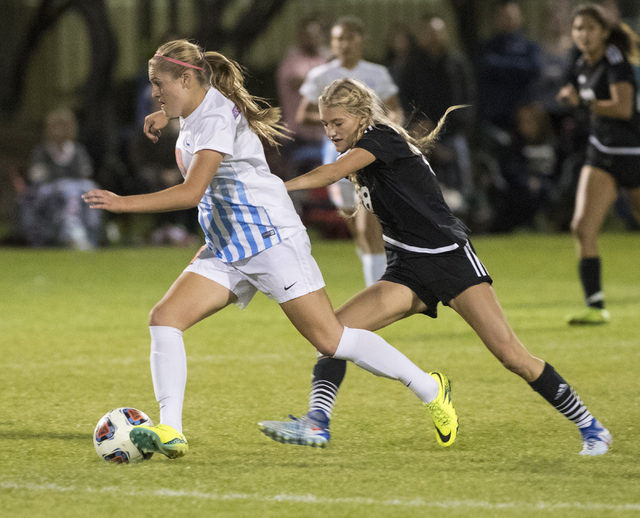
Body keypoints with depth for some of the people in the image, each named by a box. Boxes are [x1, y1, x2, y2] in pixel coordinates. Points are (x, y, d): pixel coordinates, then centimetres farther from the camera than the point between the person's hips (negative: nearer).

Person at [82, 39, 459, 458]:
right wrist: (164, 117, 22)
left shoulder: (218, 118, -19)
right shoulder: (197, 112, 9)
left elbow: (191, 192, -29)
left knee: (330, 339, -8)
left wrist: (123, 203, -29)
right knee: (165, 317, -9)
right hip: (227, 250, 9)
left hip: (272, 239, -9)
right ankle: (170, 431, -16)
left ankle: (429, 389, 8)